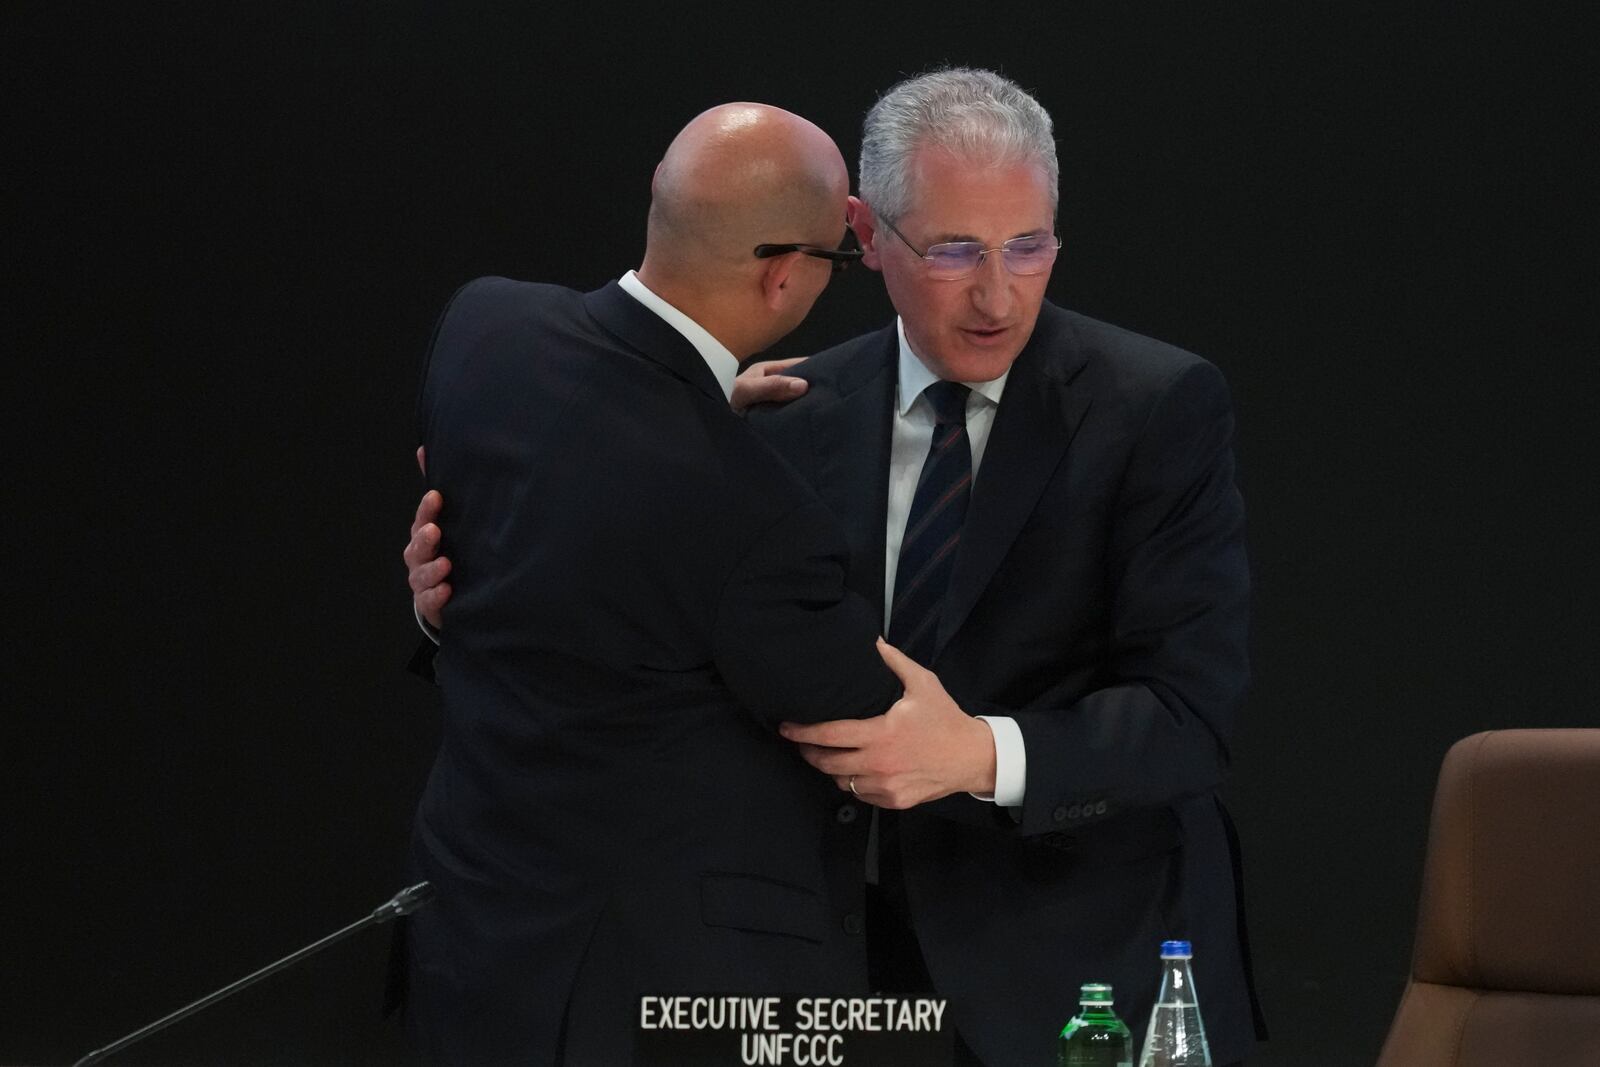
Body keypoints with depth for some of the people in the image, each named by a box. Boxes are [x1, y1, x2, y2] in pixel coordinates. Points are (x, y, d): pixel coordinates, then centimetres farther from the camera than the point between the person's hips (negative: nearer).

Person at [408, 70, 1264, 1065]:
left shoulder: (1160, 408, -11)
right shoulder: (799, 417, 1)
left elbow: (1189, 717, -18)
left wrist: (982, 755, -34)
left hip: (1095, 975, -3)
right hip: (873, 951, 3)